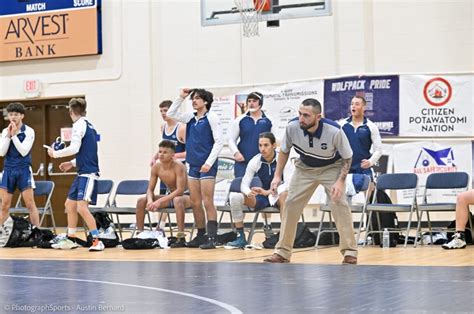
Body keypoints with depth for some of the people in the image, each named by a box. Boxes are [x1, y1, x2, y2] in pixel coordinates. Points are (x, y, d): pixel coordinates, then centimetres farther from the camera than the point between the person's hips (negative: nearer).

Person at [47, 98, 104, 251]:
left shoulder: (79, 124, -10)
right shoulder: (89, 126, 17)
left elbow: (75, 148, -17)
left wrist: (55, 153, -5)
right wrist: (72, 163, 27)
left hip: (88, 173, -10)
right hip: (83, 172, 10)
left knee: (82, 207, -16)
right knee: (70, 204, 16)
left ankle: (97, 241, -15)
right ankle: (70, 239, 24)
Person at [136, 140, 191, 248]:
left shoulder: (178, 166, -24)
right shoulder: (156, 167, -6)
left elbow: (180, 190, -31)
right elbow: (150, 189, -2)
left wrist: (160, 201, -37)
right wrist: (150, 200, -26)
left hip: (185, 196, -6)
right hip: (170, 196, 6)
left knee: (177, 200, -43)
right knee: (141, 201, -9)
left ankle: (181, 238, -39)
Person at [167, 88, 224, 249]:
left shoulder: (211, 118, -6)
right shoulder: (191, 118, 11)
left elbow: (219, 142, -10)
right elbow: (171, 114, 17)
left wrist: (209, 163, -17)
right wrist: (181, 97, 6)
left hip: (207, 166, -7)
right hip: (193, 165, 7)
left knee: (208, 203, -7)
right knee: (195, 203, 9)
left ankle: (211, 238, -6)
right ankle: (201, 236, 18)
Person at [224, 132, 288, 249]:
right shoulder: (255, 161, -6)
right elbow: (244, 184, -6)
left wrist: (268, 192, -39)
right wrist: (248, 192, -32)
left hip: (277, 197, -4)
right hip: (261, 199, 4)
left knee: (284, 195, -40)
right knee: (234, 197, -20)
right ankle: (240, 238, -14)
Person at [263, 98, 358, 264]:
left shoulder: (334, 131, -33)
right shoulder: (292, 127, -25)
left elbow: (347, 157, -15)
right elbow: (284, 151, -3)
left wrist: (341, 181, -26)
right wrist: (277, 175, -8)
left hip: (331, 168, -3)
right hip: (304, 168, 3)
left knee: (340, 204, -18)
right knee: (291, 205, -4)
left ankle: (350, 252, -6)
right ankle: (282, 252, 7)